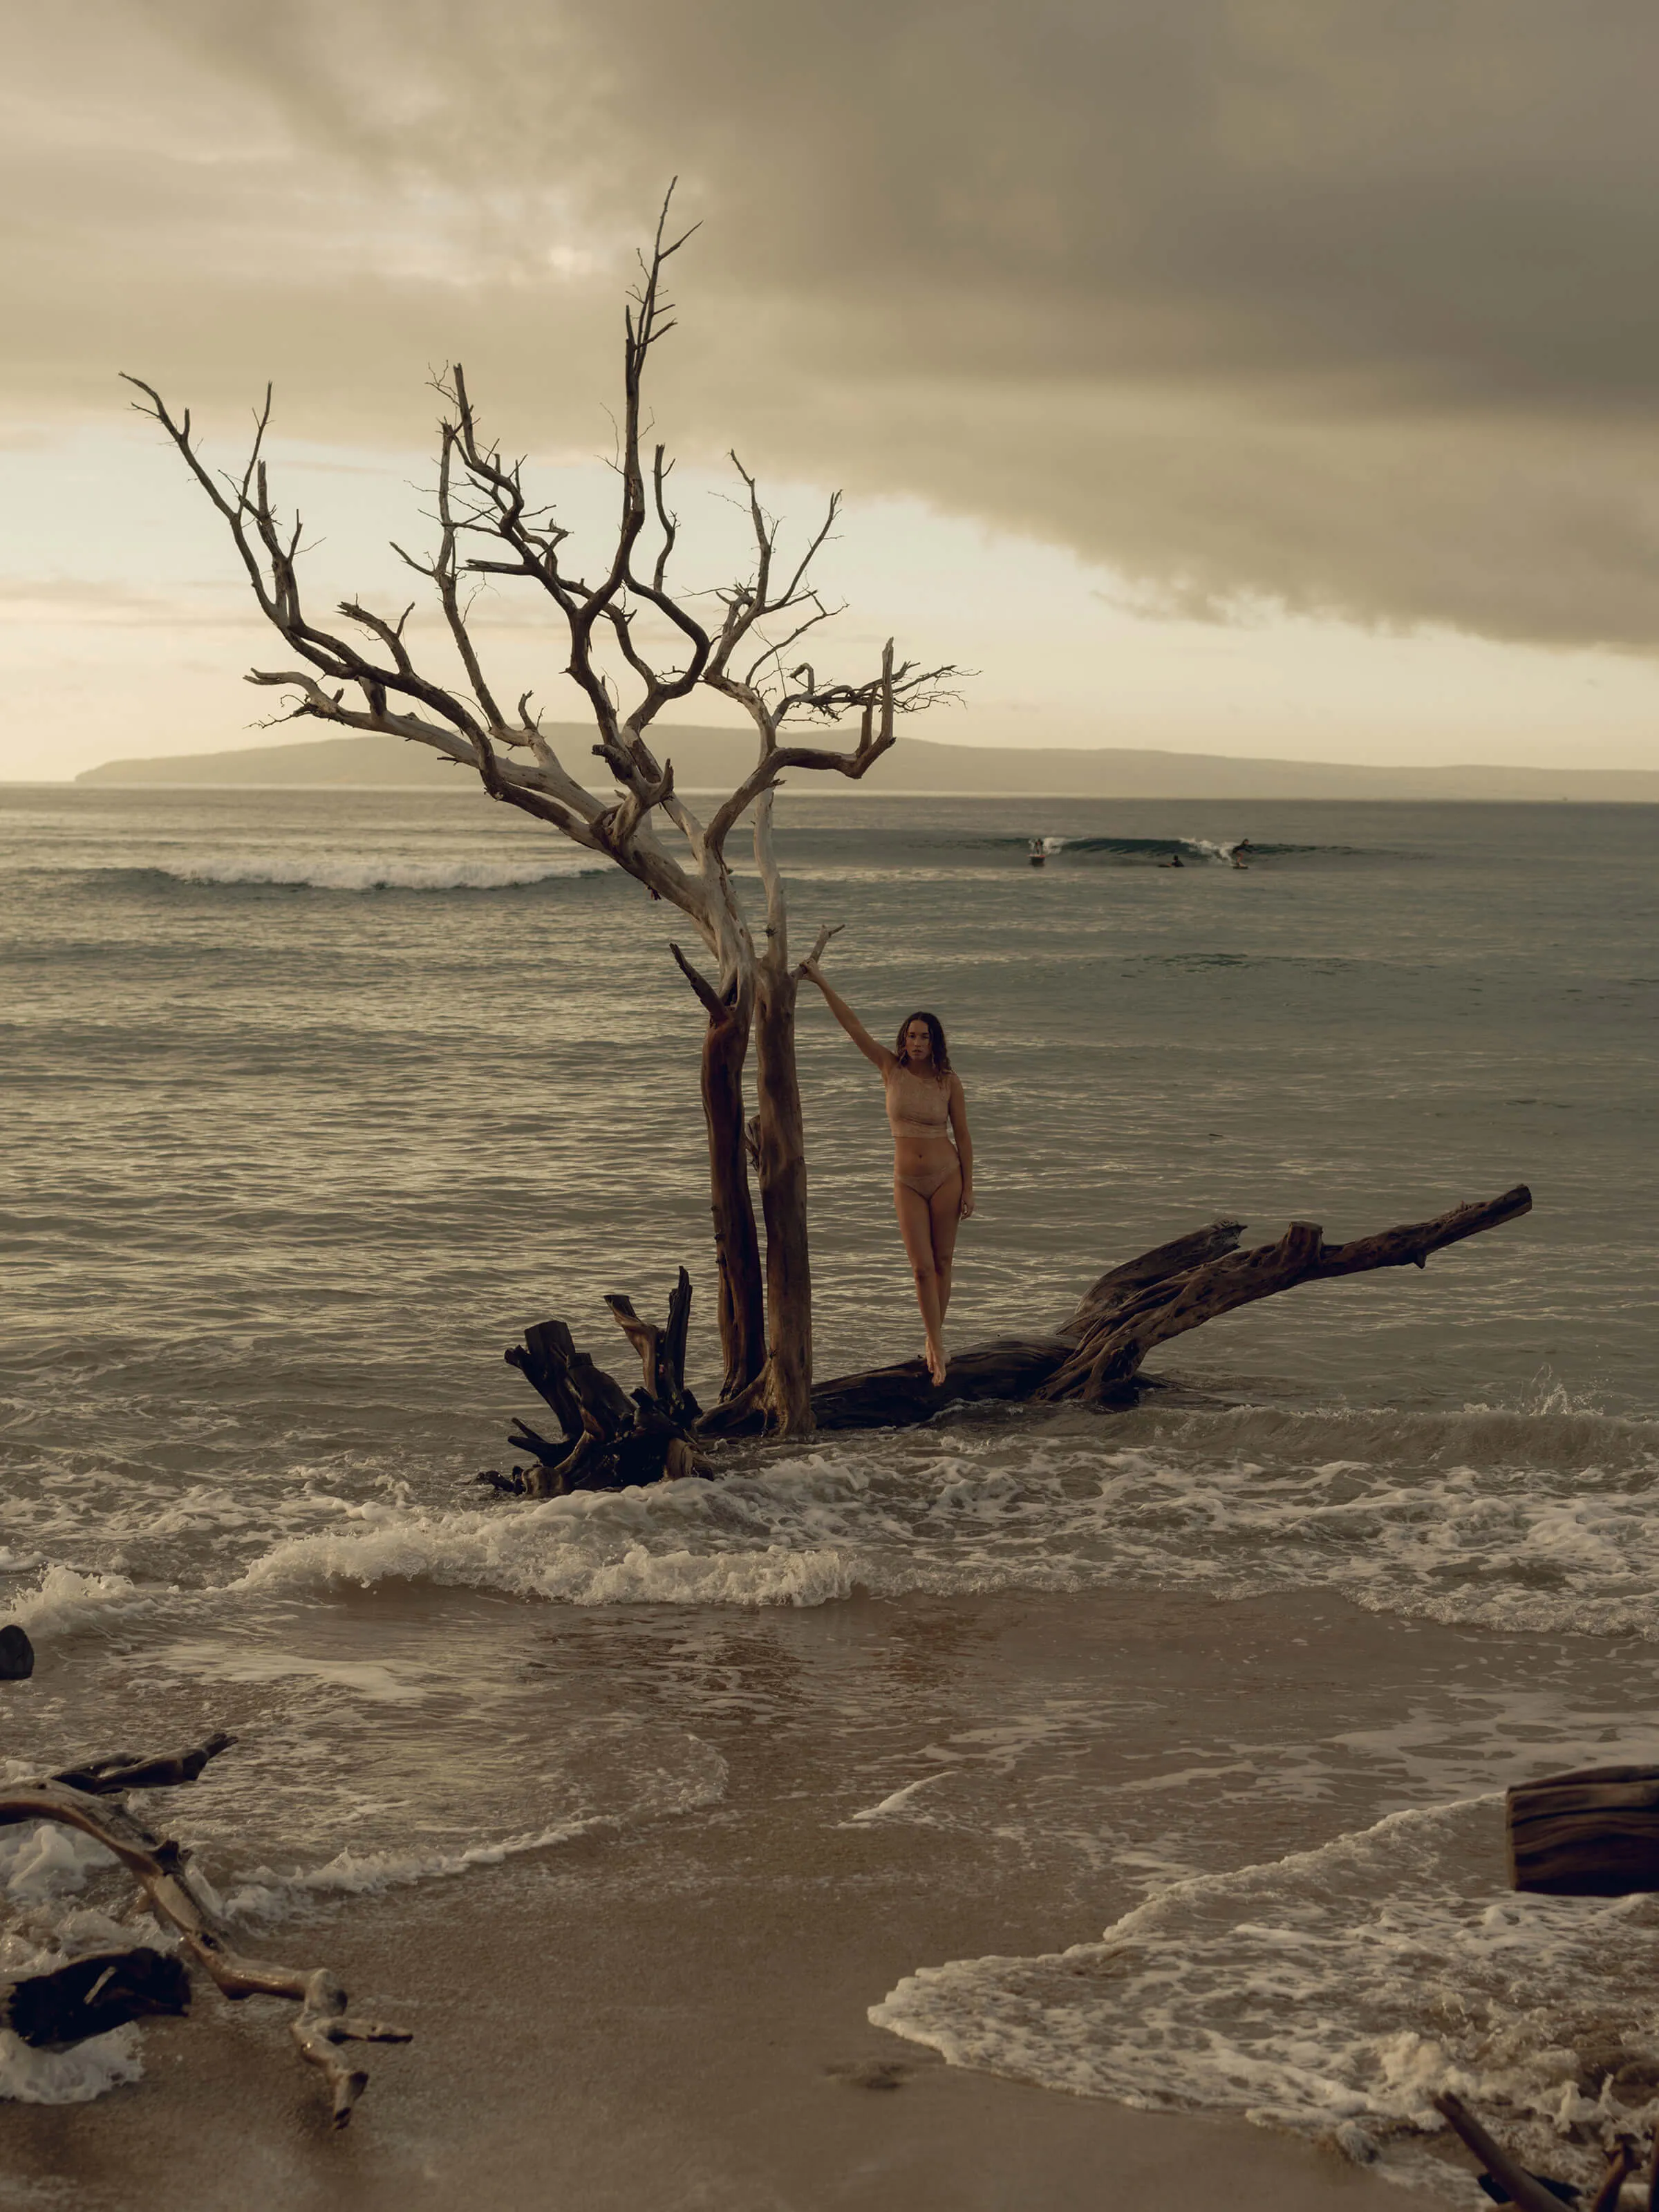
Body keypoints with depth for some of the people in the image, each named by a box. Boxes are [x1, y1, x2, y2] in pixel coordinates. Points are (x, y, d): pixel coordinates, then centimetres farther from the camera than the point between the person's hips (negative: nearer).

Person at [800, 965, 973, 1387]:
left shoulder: (949, 1081, -4)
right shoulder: (891, 1068, -3)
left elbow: (963, 1136, 1)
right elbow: (853, 1026, -7)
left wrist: (968, 1189, -2)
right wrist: (823, 984, -14)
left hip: (946, 1177, 0)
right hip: (908, 1183, 0)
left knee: (942, 1263, 7)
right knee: (922, 1267, -5)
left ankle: (935, 1341, 23)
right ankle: (936, 1348, 4)